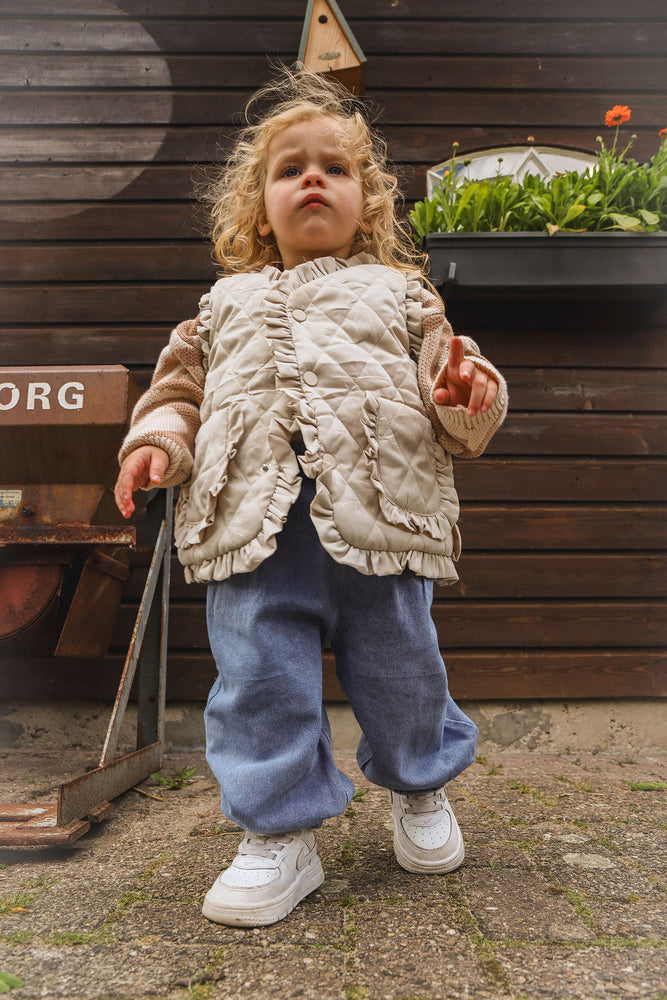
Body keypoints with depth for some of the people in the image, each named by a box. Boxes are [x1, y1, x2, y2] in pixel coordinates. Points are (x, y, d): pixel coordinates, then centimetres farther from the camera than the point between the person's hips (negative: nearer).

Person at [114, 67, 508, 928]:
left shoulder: (397, 293, 19)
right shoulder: (226, 304, 24)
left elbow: (447, 393, 13)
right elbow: (182, 386, 22)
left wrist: (467, 396, -10)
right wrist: (157, 439, 2)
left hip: (377, 514, -1)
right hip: (253, 520, 2)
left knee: (398, 666, 8)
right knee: (259, 675, -1)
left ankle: (420, 789, 38)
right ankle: (280, 836, 16)